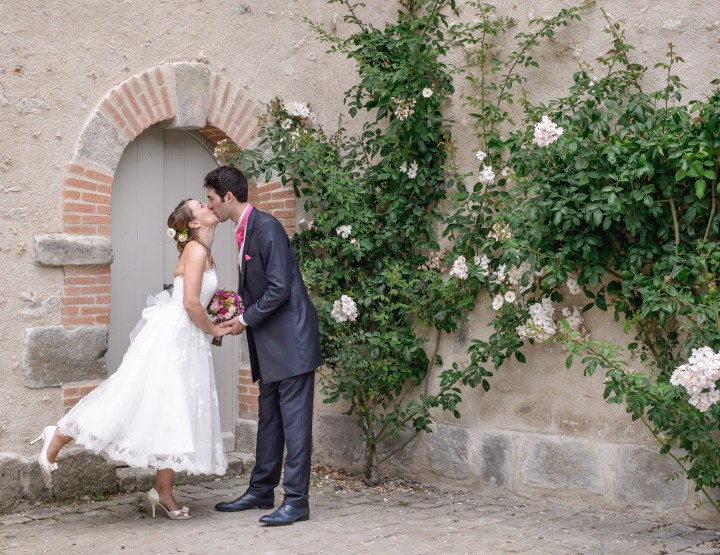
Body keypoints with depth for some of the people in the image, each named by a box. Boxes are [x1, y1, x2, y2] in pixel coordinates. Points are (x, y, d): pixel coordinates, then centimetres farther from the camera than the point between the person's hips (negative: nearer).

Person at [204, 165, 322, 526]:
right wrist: (235, 313, 7)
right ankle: (261, 491, 25)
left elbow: (279, 288, -20)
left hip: (291, 338, -10)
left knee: (294, 419, -6)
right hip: (270, 344, 10)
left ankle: (296, 500, -2)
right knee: (268, 418, 16)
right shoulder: (244, 232, 14)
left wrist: (246, 319, -11)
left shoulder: (266, 227, -16)